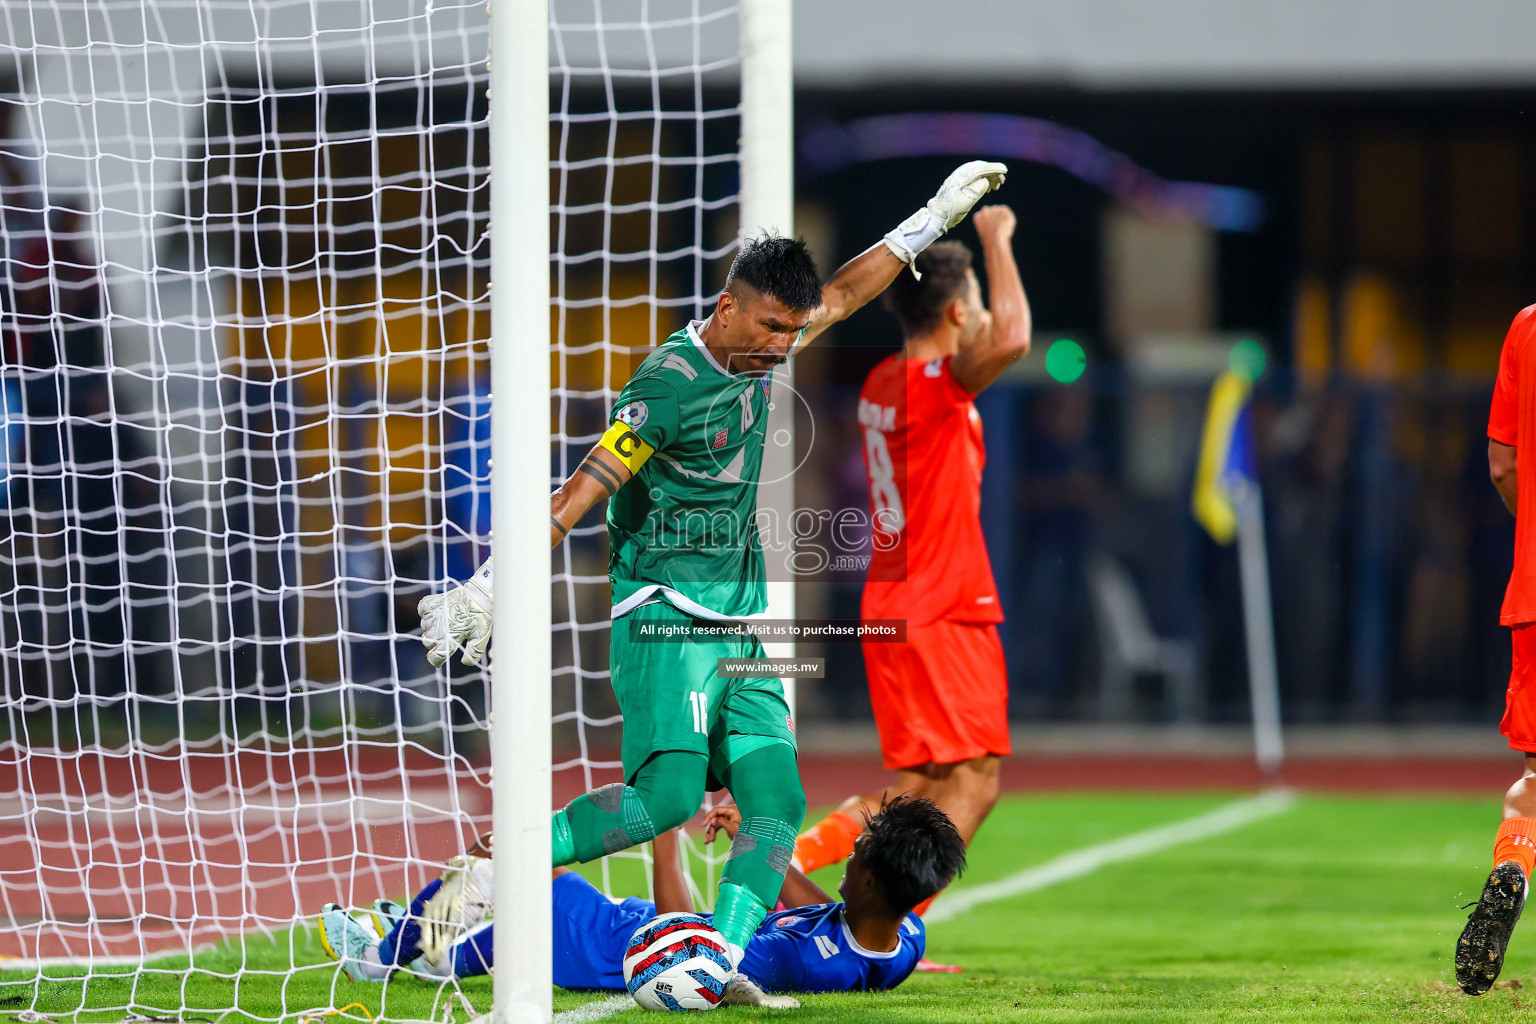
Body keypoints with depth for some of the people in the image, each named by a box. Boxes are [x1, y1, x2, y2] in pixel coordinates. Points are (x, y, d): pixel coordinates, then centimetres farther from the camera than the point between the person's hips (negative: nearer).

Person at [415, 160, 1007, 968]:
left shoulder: (755, 351, 9)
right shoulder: (670, 386, -15)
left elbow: (841, 296, 28)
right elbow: (578, 495, -19)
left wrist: (935, 218, 34)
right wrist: (488, 590, -24)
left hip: (738, 628, 8)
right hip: (667, 620, -8)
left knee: (776, 801, -6)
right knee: (669, 794, -22)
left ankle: (723, 961, -13)